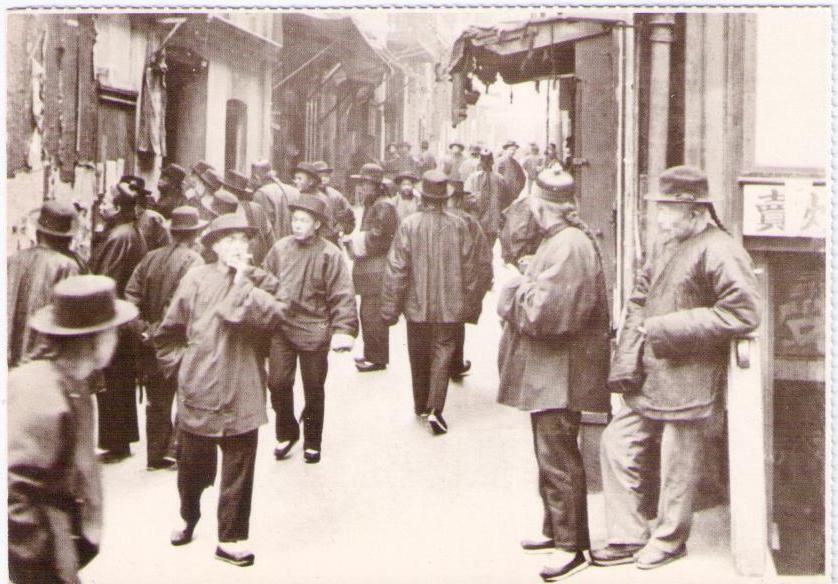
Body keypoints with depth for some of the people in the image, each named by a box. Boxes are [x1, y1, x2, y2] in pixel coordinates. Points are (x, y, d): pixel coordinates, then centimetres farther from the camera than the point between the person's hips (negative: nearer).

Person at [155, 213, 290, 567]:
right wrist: (180, 365, 4)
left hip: (241, 395, -1)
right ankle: (188, 518, 42)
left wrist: (242, 280, -17)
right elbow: (167, 333, 10)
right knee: (192, 466, 16)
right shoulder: (197, 279, 1)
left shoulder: (261, 282, 3)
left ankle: (231, 539, 16)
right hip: (198, 392, 1)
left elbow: (272, 317, -20)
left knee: (238, 471, 2)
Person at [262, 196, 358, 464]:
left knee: (314, 389, 8)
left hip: (313, 330, -2)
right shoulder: (280, 248, 2)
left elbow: (343, 296, -9)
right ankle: (286, 433, 20)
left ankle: (312, 442, 27)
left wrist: (344, 330, -18)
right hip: (281, 328, 2)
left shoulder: (330, 254, -8)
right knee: (278, 382, -4)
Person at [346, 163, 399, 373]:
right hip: (368, 269, 10)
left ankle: (378, 358, -1)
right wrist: (354, 240, 8)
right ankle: (371, 354, 25)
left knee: (373, 315, -8)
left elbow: (381, 238, -20)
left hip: (377, 271, -10)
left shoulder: (384, 206, -14)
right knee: (367, 314, 16)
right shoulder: (372, 205, 18)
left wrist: (356, 241, -11)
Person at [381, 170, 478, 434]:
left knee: (419, 357, 16)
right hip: (450, 305, 0)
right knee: (442, 354, 5)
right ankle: (435, 408, -9)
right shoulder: (458, 225, -6)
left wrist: (390, 308, -2)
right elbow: (468, 267, 1)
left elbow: (396, 269, -10)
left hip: (417, 305, 0)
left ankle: (421, 405, 29)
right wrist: (469, 304, 13)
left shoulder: (409, 224, -12)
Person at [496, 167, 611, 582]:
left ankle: (572, 546, 5)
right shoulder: (558, 240, 13)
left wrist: (515, 291, -11)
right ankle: (556, 530, 32)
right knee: (551, 456, 20)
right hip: (547, 375, 11)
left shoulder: (570, 246, -21)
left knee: (559, 460, -4)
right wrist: (527, 279, 5)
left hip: (559, 375, -11)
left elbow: (546, 313, -27)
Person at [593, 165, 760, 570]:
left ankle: (669, 539, 25)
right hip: (649, 376, 9)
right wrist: (625, 361, 2)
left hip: (687, 380, -9)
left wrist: (667, 328, -20)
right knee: (616, 444, 9)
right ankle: (628, 538, 20)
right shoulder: (665, 247, 14)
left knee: (677, 463, 5)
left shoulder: (718, 252, -14)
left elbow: (743, 313, -22)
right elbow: (639, 303, 17)